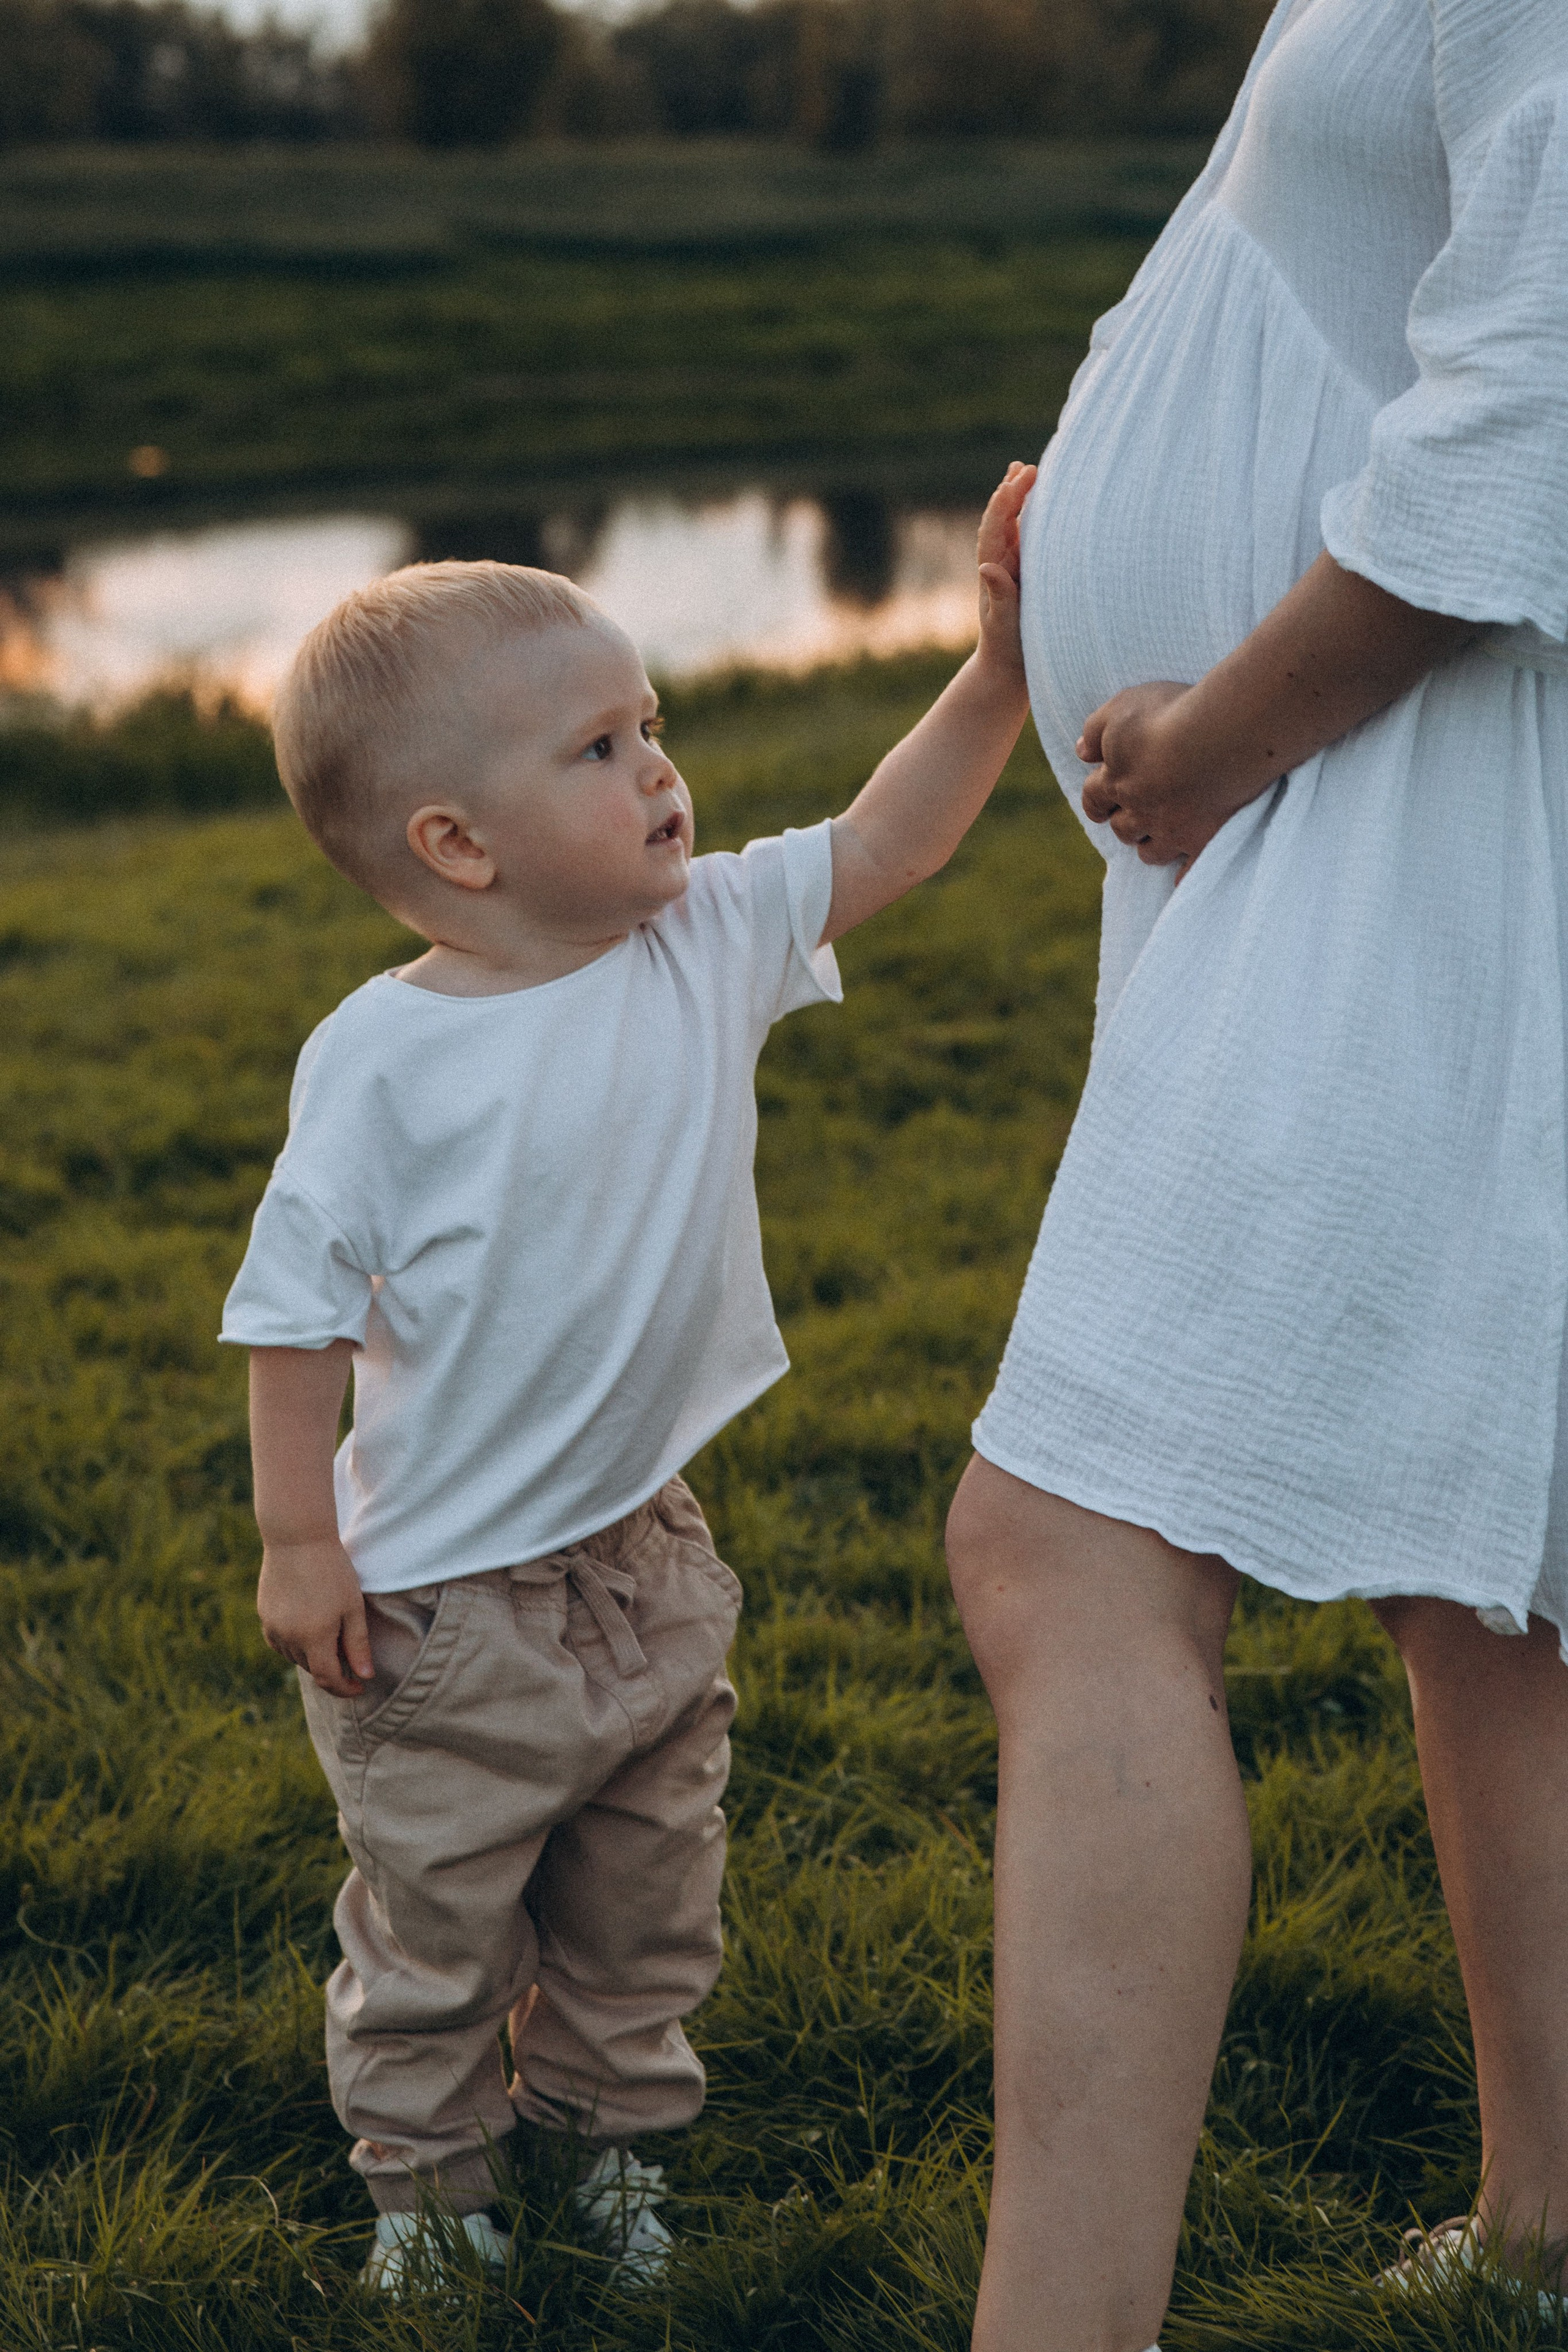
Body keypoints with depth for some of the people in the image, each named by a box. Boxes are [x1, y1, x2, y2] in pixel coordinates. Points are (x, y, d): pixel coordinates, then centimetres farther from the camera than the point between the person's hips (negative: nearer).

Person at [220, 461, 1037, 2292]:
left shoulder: (705, 946, -6)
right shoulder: (380, 1061, -21)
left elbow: (883, 845, 1)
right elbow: (298, 1309, -15)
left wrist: (999, 663, -10)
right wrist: (297, 1541, -14)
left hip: (644, 1556, 5)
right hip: (443, 1599, -5)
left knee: (648, 1896, 21)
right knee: (435, 1920, 13)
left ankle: (607, 2122, 44)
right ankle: (421, 2179, 35)